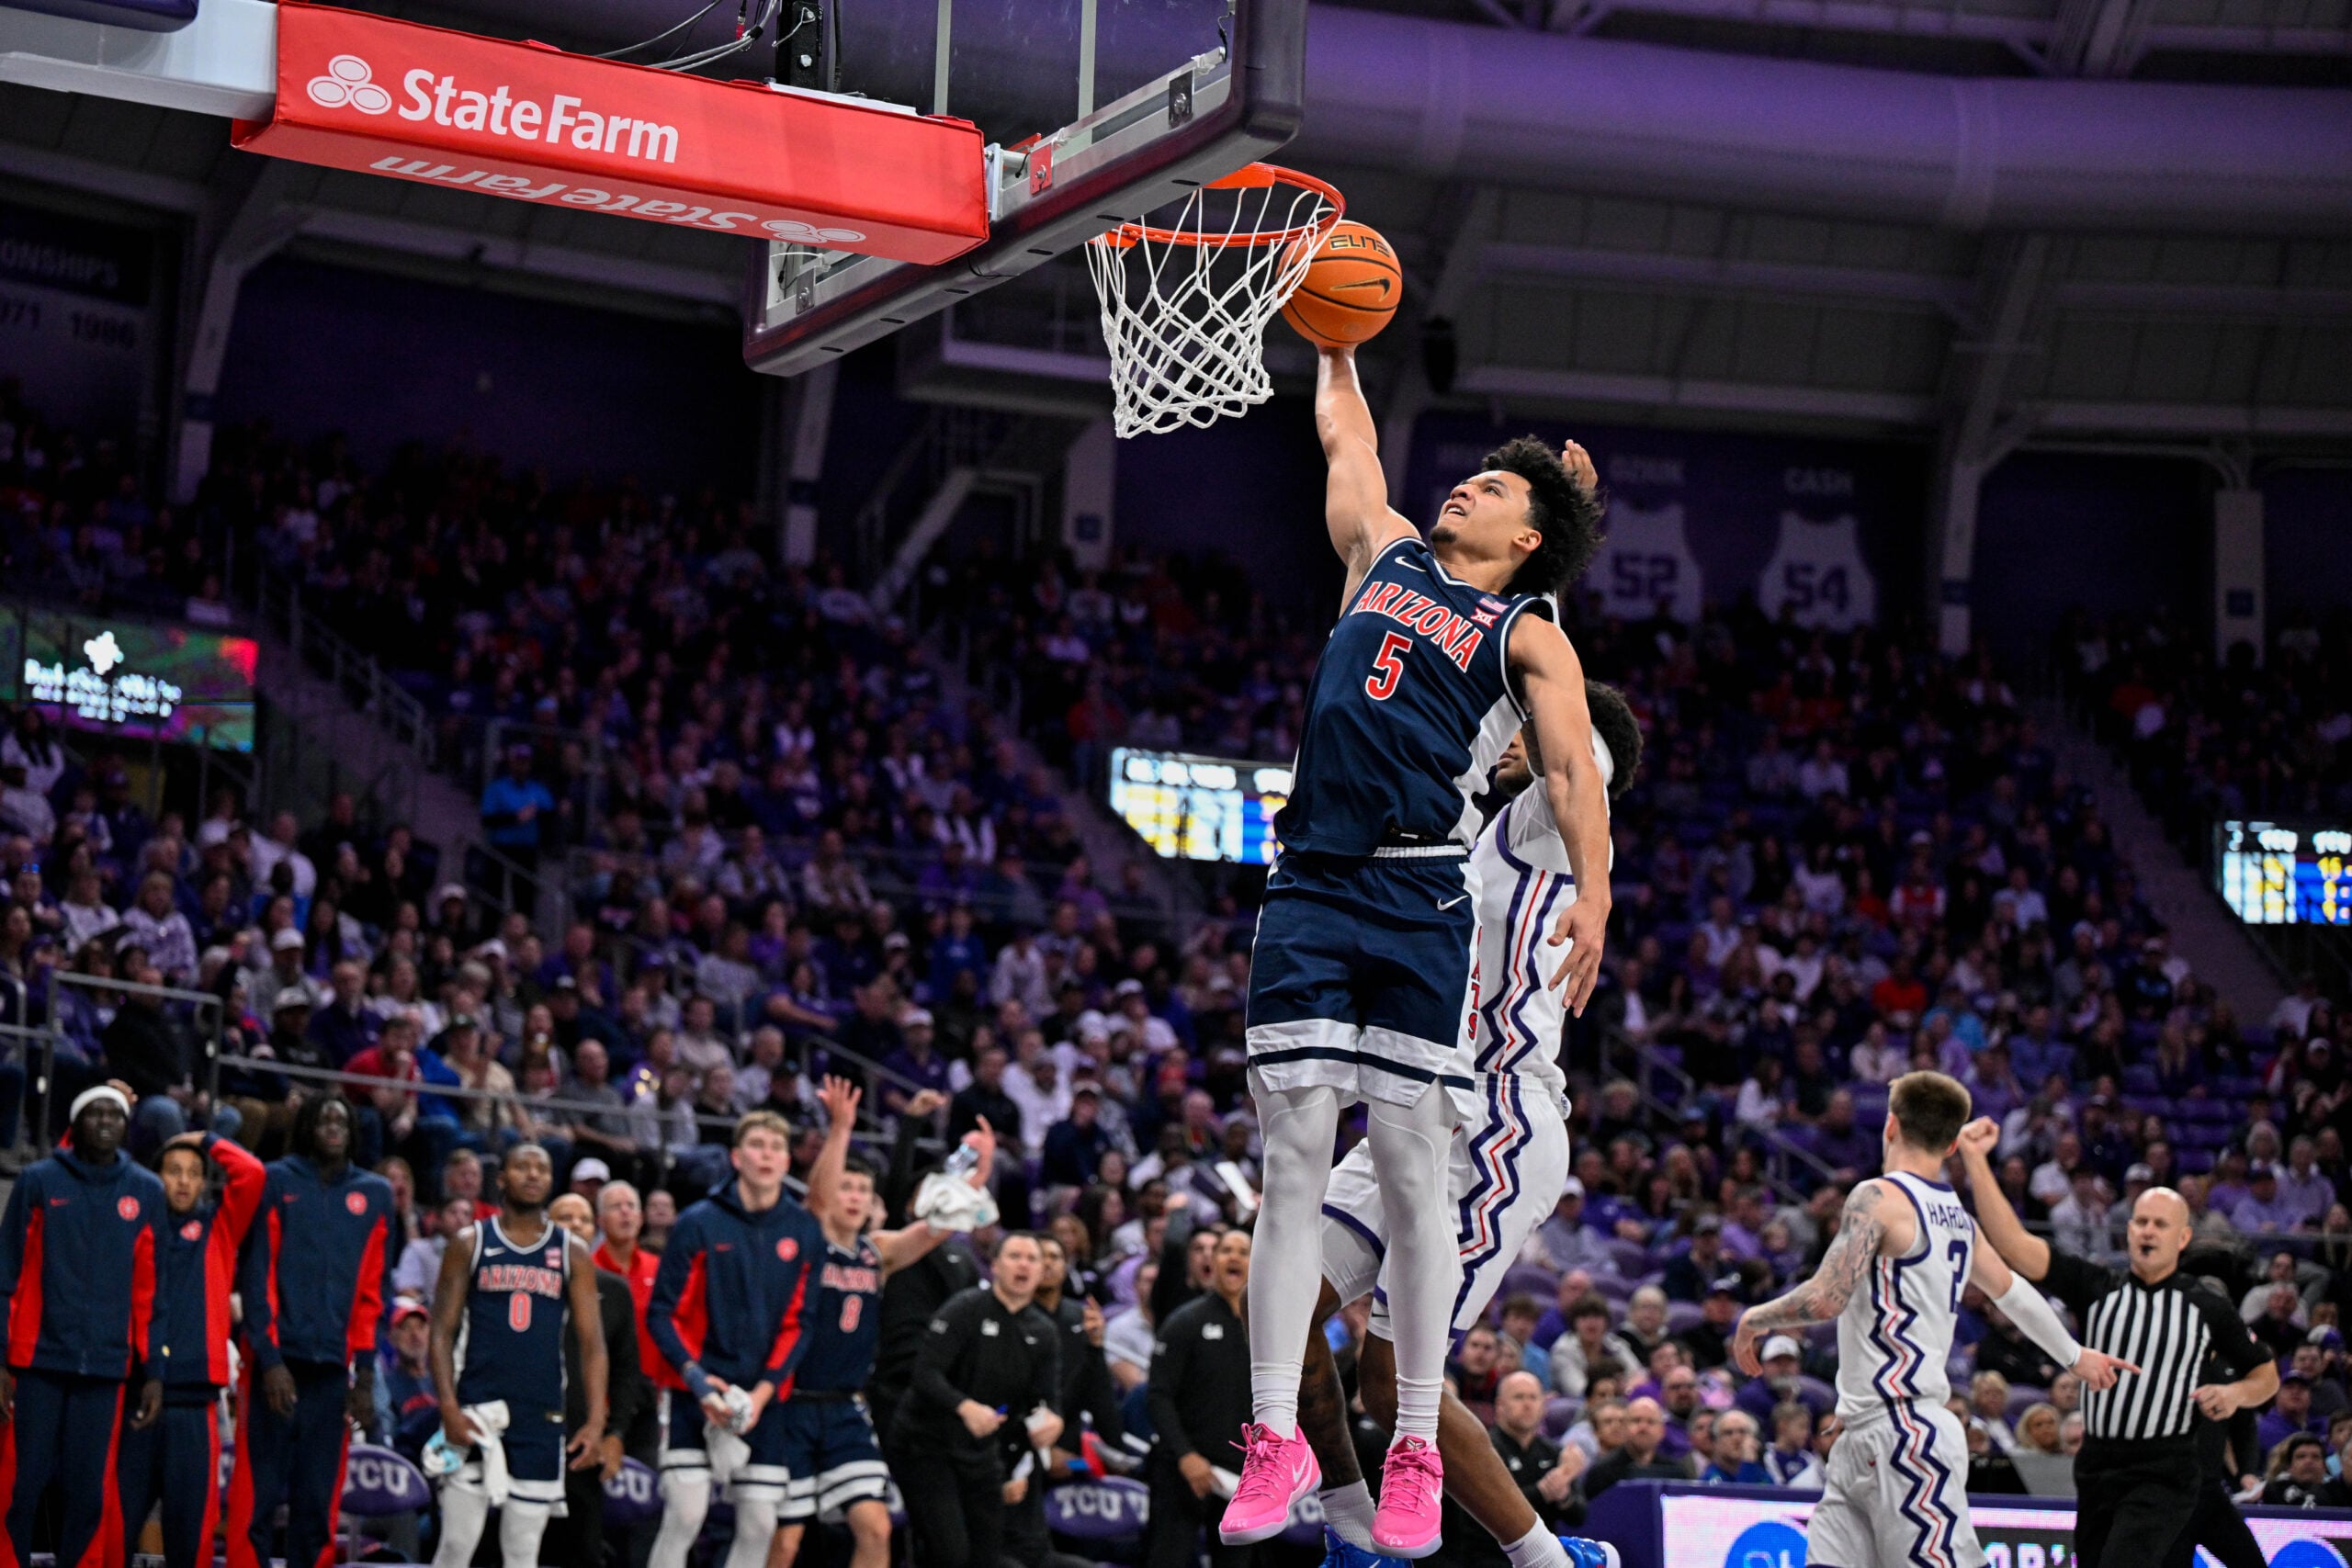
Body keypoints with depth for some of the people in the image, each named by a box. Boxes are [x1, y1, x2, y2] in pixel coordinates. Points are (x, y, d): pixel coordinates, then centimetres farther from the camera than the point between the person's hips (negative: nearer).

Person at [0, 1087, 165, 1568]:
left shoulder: (146, 1192, 9)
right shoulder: (40, 1181, 5)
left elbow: (150, 1290, 10)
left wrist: (153, 1371, 6)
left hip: (107, 1368, 1)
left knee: (88, 1494, 0)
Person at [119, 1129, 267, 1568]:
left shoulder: (218, 1228, 13)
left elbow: (251, 1174, -1)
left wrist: (208, 1142, 10)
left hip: (194, 1406, 0)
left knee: (191, 1528, 1)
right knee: (113, 1526, -2)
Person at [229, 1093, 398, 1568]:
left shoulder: (374, 1194, 13)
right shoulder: (277, 1182, 3)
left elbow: (374, 1289, 12)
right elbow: (257, 1276, -1)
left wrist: (365, 1373, 5)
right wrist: (269, 1360, -10)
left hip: (333, 1369, 3)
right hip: (276, 1363, -3)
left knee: (319, 1504, 3)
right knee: (256, 1497, -7)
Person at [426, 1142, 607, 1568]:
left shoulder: (572, 1253, 9)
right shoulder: (470, 1243, 5)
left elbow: (592, 1344, 7)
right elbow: (442, 1332, 1)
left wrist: (596, 1421, -4)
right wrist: (449, 1408, -12)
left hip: (542, 1419, 2)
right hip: (476, 1411, -2)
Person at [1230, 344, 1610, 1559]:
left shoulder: (1529, 635, 7)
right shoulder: (1387, 558, 22)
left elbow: (1573, 771, -5)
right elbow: (1345, 437, 34)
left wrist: (1593, 895, -19)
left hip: (1420, 900, -4)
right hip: (1309, 886, 4)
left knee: (1412, 1176, -3)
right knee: (1293, 1165, -3)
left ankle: (1416, 1453, 2)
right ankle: (1274, 1439, -1)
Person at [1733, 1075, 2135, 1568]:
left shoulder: (1879, 1197, -10)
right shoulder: (1956, 1216, 16)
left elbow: (1825, 1299, -20)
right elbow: (2012, 1292, 32)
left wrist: (1755, 1319, -1)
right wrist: (2075, 1356, 49)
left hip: (1905, 1435, -9)